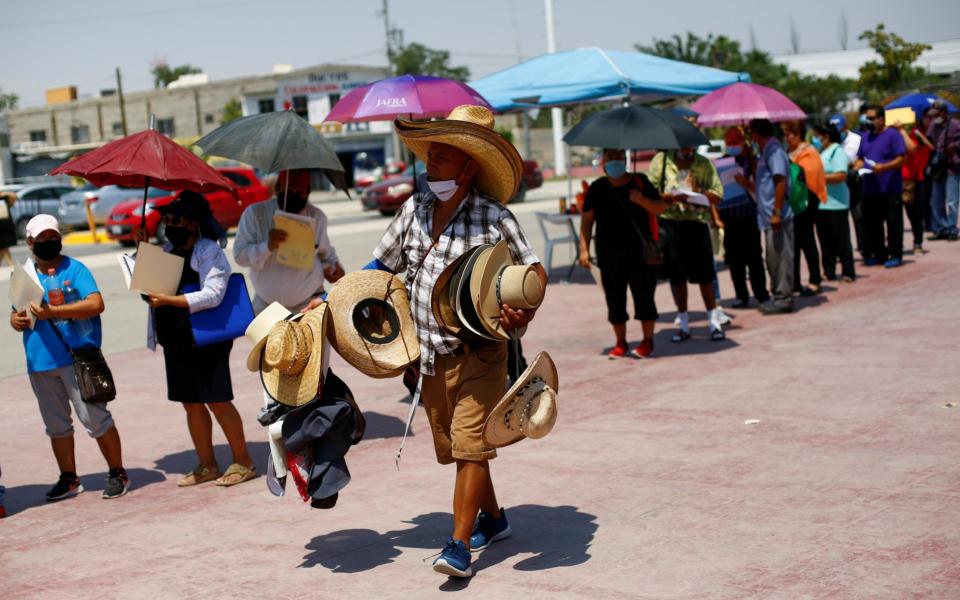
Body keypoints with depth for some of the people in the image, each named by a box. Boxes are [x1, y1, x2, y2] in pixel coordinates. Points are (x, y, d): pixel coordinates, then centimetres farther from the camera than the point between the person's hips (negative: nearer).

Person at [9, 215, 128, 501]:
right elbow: (16, 313, 21)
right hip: (40, 361, 6)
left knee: (94, 418, -6)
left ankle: (117, 474, 5)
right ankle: (69, 479, 25)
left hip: (77, 358, -6)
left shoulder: (75, 269, -4)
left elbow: (96, 304, -17)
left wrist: (51, 312, -22)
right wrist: (16, 320, -5)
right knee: (56, 425, 13)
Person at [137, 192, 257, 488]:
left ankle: (243, 462, 7)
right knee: (191, 404, 10)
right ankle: (207, 466, 19)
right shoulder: (168, 250, 12)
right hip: (176, 341, 8)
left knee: (217, 402, -5)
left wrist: (169, 300, -24)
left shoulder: (209, 251, -11)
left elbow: (212, 295, -21)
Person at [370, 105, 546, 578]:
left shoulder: (493, 217, -12)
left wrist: (526, 309, -27)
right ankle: (493, 518, 35)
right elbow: (383, 265, 13)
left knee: (470, 445, -11)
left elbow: (534, 270, -7)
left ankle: (460, 545, -7)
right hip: (430, 356, 6)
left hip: (478, 355, -6)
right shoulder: (415, 208, 3)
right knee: (455, 447, 16)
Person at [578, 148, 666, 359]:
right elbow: (586, 219, 4)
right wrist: (584, 249, -3)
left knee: (643, 294, 1)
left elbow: (661, 208, 3)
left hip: (640, 249, -1)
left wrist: (641, 200, -17)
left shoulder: (640, 182, 1)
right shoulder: (597, 188, 2)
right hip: (608, 252, 1)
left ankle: (648, 341, 13)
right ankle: (620, 343, 16)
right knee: (614, 298, 5)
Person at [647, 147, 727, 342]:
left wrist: (698, 193, -15)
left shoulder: (705, 164, 7)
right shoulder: (661, 160, 5)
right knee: (676, 276, 6)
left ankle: (715, 323, 10)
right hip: (669, 223, 0)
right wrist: (669, 198, -18)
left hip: (697, 223, 0)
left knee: (704, 275, 0)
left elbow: (717, 195, 4)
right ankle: (684, 325, 17)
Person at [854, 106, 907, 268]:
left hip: (890, 189, -7)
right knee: (872, 224, 10)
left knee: (893, 223, -2)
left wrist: (884, 167, -24)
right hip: (869, 189, 7)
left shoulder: (893, 135, -5)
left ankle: (895, 255, 4)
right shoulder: (866, 137, 16)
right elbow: (860, 159, 20)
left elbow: (901, 159, -10)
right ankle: (878, 254, 20)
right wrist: (856, 168, -1)